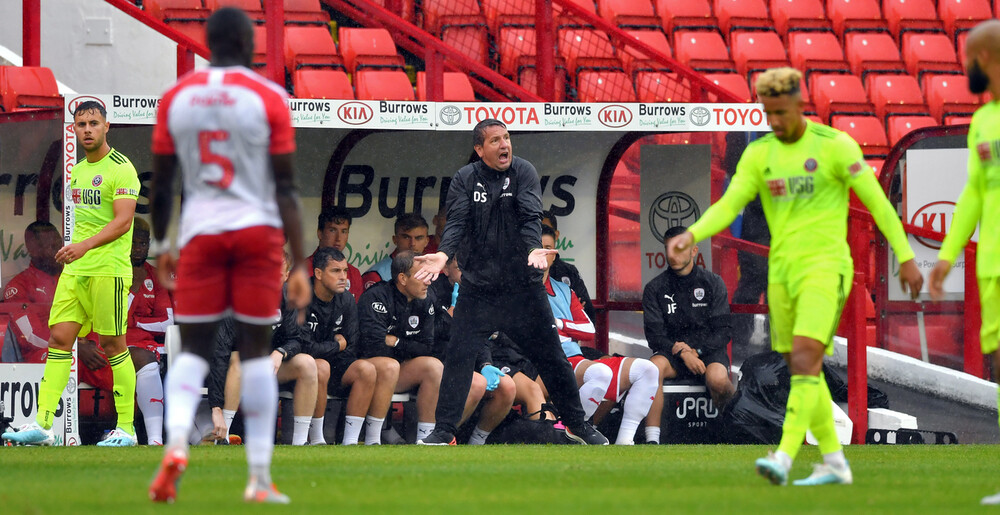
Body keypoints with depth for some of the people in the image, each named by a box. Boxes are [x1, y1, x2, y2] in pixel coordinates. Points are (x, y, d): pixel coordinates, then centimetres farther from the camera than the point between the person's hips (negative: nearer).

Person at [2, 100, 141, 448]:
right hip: (75, 269, 8)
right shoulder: (77, 171, 17)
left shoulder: (121, 169, -8)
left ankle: (126, 428, 3)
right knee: (59, 338, -1)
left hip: (109, 270, -8)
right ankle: (43, 425, -4)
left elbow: (122, 221, -18)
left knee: (113, 344, -4)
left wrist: (85, 246, -29)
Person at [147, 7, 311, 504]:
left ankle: (176, 443, -21)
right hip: (258, 229, -2)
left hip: (199, 232, 2)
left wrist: (160, 246, 20)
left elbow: (161, 185, 7)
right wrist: (299, 263, -4)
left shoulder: (175, 98, 3)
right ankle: (259, 477, 4)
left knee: (193, 348, 7)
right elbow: (286, 189, -6)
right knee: (255, 350, 5)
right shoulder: (268, 98, -5)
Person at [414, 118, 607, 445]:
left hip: (522, 285, 0)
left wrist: (533, 249, -36)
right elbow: (457, 221, -14)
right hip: (477, 288, 0)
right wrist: (444, 254, -33)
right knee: (458, 357, -8)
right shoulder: (465, 179, -2)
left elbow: (531, 216, -17)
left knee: (550, 356, 7)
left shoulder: (524, 173, -3)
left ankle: (577, 425, 22)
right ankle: (444, 432, 0)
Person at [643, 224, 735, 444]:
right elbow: (655, 335, -2)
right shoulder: (655, 288, 5)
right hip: (673, 352, 1)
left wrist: (696, 350, -16)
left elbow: (723, 331, 0)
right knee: (654, 366, -34)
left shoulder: (712, 283, 5)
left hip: (709, 351, -1)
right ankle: (652, 440, -38)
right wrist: (683, 354, -19)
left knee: (717, 379, -35)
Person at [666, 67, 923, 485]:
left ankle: (784, 458, -28)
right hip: (782, 270, 6)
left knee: (805, 359, -20)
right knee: (801, 370, 10)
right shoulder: (758, 154, 6)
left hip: (825, 267, -6)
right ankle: (834, 463, 20)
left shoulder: (836, 146, -7)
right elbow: (728, 206, -2)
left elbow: (877, 202, -4)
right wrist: (691, 235, -21)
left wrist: (906, 258, -3)